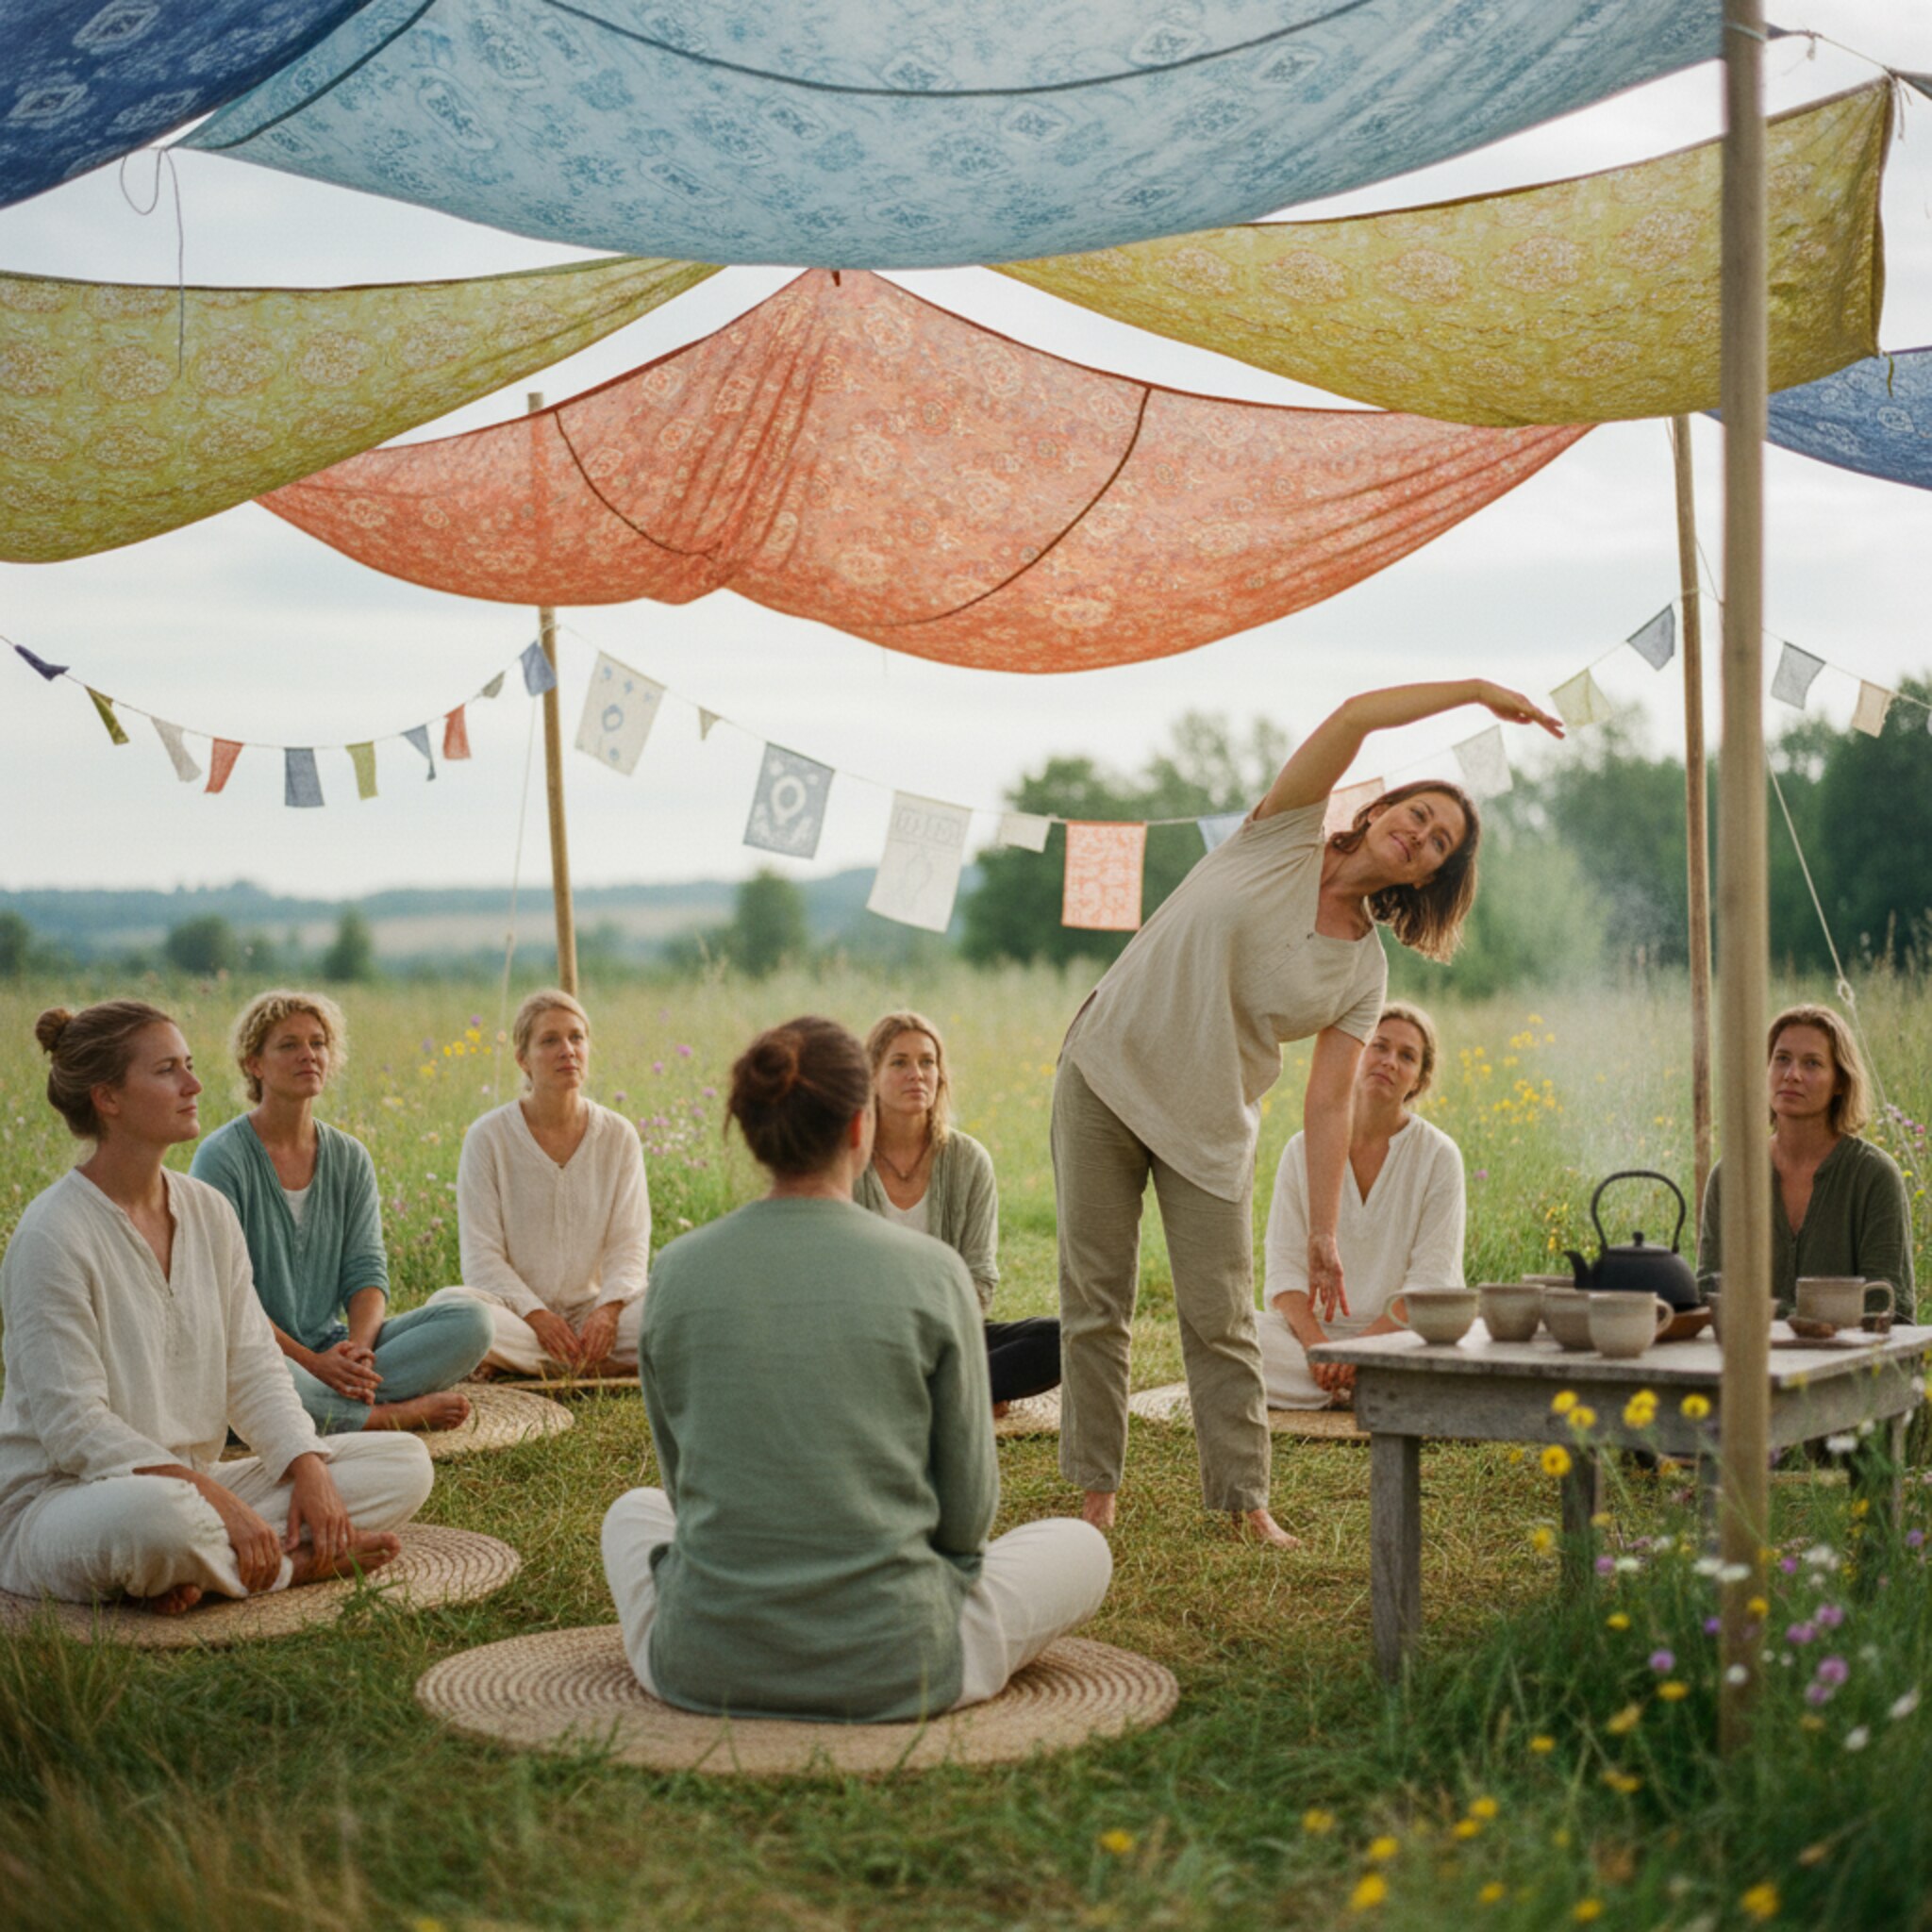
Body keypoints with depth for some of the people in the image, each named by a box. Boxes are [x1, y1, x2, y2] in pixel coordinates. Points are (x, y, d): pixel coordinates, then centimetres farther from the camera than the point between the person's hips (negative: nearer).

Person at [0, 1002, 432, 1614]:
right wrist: (215, 1498, -27)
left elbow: (253, 1369, 7)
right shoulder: (54, 1235, -15)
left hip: (192, 1485, 8)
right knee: (159, 1516, -43)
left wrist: (309, 1466, -13)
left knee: (405, 1462, -5)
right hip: (58, 1497, -8)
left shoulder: (209, 1211, 8)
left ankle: (202, 1572, -18)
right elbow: (73, 1425, -19)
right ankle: (298, 1561, -12)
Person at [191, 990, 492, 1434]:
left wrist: (357, 1347, -18)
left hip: (331, 1348, 5)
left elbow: (366, 1269, 4)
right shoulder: (222, 1158, -7)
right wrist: (311, 1362, -23)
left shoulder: (350, 1158, 10)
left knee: (472, 1322, -13)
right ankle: (402, 1412, -23)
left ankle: (337, 1404, -26)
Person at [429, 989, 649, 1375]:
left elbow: (629, 1245, 1)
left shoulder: (618, 1136, 4)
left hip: (590, 1306, 2)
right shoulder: (488, 1137, -4)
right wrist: (535, 1315, -22)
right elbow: (482, 1256, -7)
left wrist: (609, 1308, -19)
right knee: (446, 1305, -35)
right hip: (514, 1309, -2)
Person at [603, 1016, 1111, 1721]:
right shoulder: (931, 1273, -11)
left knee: (634, 1512, 36)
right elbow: (967, 1508, -3)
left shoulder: (678, 1272, -4)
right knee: (1081, 1547, 24)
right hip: (892, 1674, -2)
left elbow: (687, 1484, 8)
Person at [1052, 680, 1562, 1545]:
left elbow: (1329, 1103, -2)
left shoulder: (1364, 972, 2)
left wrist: (1323, 1233, -10)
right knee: (1094, 1301, 1)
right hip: (1105, 1076, -2)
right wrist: (1476, 689, -13)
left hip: (1210, 1125, 2)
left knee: (1222, 1317, -1)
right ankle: (1095, 1492, 11)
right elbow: (1355, 715, -14)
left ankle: (1245, 1501, 10)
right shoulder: (1283, 838, -3)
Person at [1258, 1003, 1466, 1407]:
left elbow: (1431, 1280, -8)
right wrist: (1315, 1342, -19)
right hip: (1314, 1327, 2)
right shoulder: (1304, 1151, 5)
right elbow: (1284, 1265, 0)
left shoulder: (1439, 1157, -2)